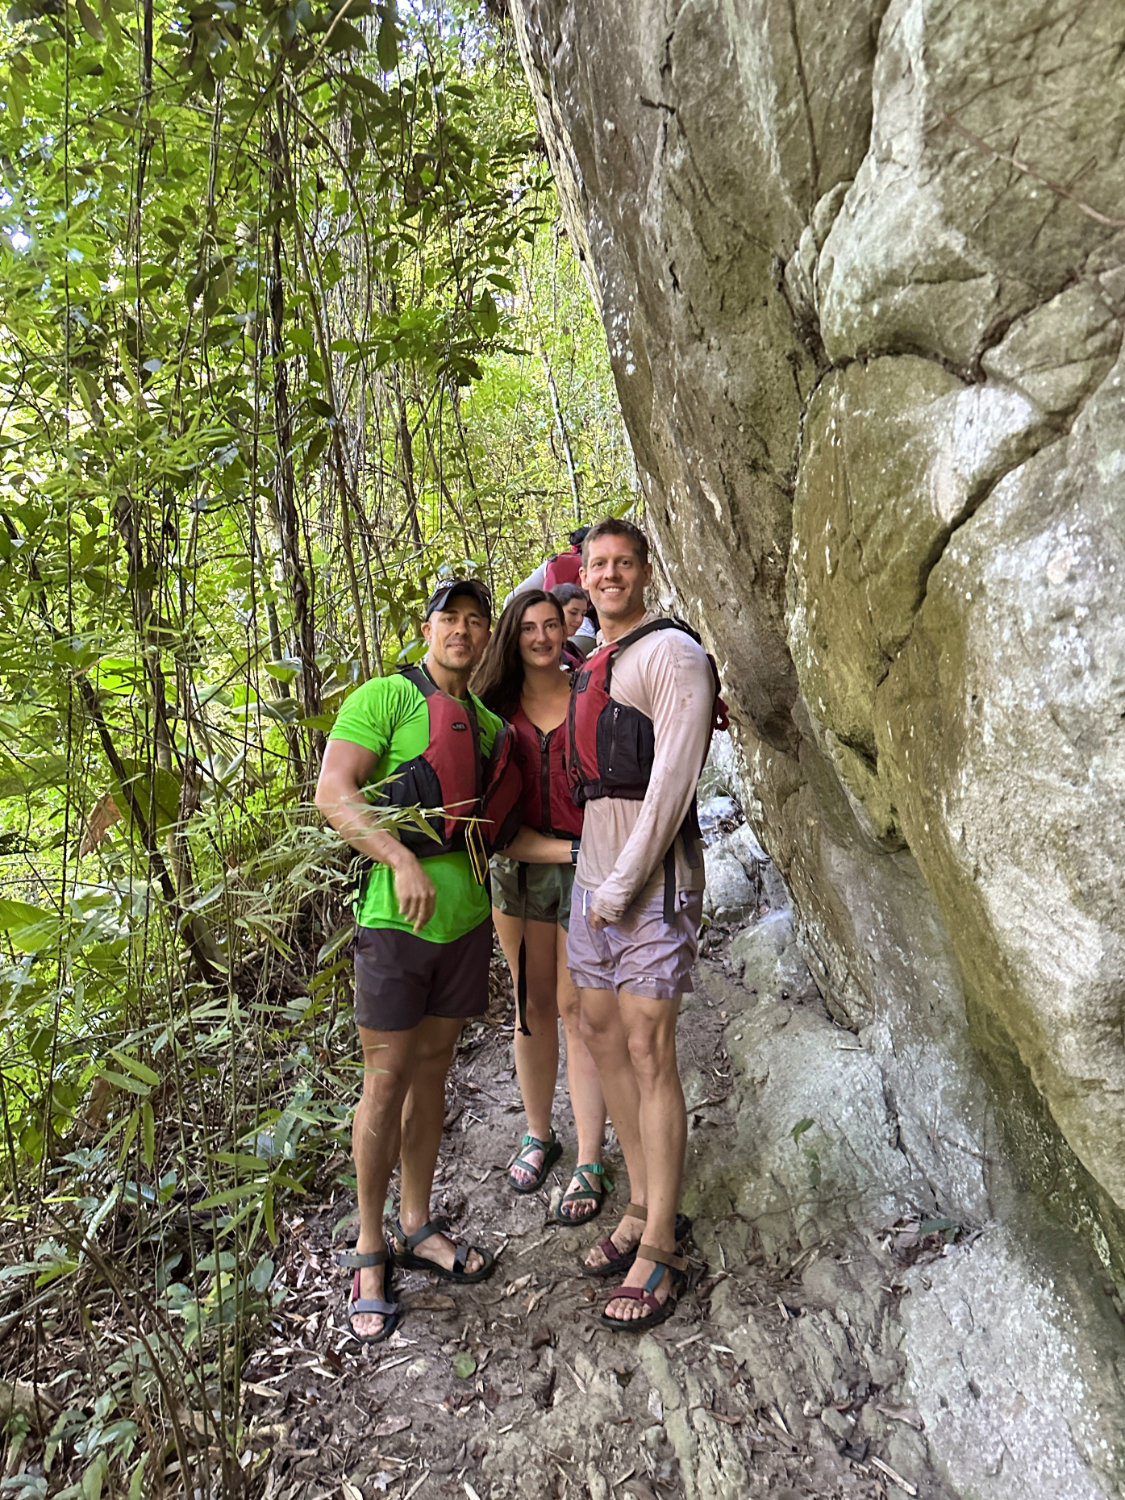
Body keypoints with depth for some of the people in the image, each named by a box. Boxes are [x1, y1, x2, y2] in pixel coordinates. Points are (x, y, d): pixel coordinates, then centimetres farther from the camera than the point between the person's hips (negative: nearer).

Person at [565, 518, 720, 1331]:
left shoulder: (672, 653, -9)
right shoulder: (592, 664, 15)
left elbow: (672, 781, -16)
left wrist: (622, 888, -15)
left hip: (651, 881, -8)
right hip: (592, 876, 8)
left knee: (649, 1054, -4)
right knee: (602, 1036, 12)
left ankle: (660, 1248, 9)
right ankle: (644, 1208, 28)